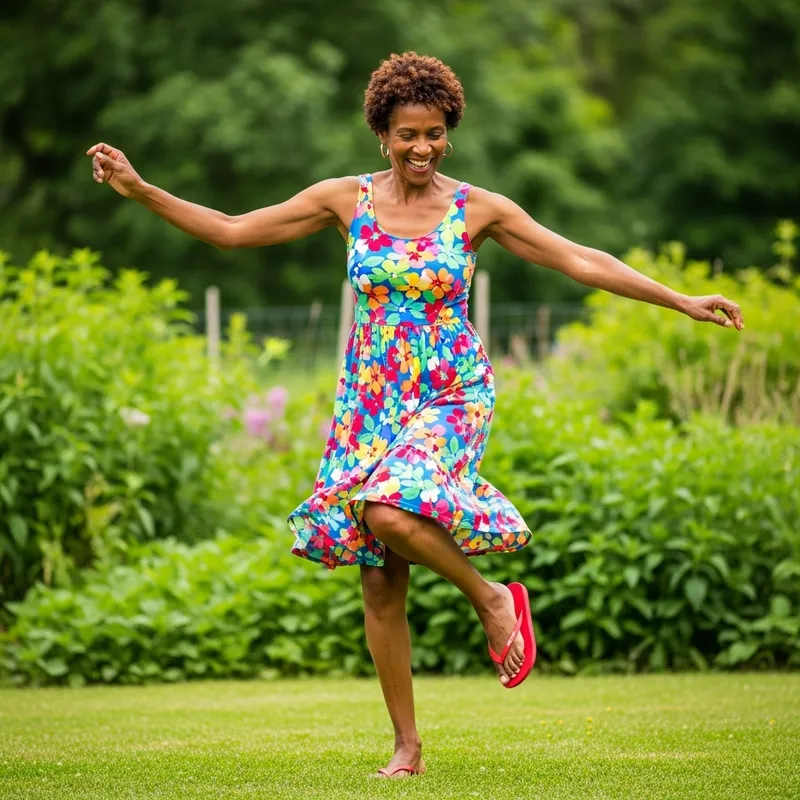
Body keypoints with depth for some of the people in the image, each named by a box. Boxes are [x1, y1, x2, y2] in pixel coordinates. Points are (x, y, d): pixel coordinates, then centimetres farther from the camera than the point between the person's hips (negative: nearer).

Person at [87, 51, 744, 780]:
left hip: (453, 399, -3)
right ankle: (407, 747, 15)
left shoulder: (476, 210, -4)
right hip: (371, 403, 3)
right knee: (381, 588, 3)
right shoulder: (346, 200, 1)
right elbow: (230, 231, 3)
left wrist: (684, 302, -9)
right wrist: (139, 189, -4)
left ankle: (492, 598, -5)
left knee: (392, 512, -33)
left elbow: (582, 262, -5)